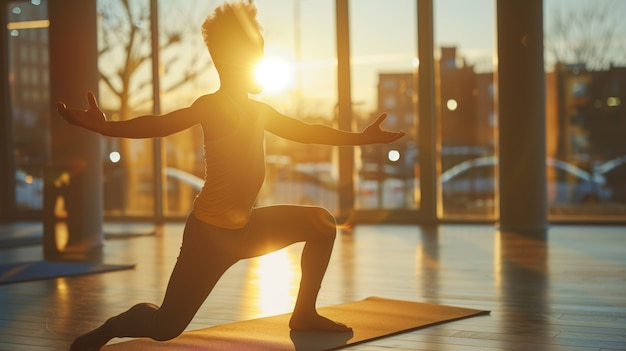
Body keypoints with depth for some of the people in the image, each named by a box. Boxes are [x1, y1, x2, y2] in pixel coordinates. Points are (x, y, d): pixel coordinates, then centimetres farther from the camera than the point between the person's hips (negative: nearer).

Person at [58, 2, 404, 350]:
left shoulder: (259, 111, 12)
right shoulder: (214, 105, -13)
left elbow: (307, 131, 24)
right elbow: (161, 124, -27)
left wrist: (362, 137, 29)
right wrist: (104, 127, -42)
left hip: (244, 229, 9)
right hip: (209, 234, -8)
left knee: (320, 222, 9)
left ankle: (304, 313, 19)